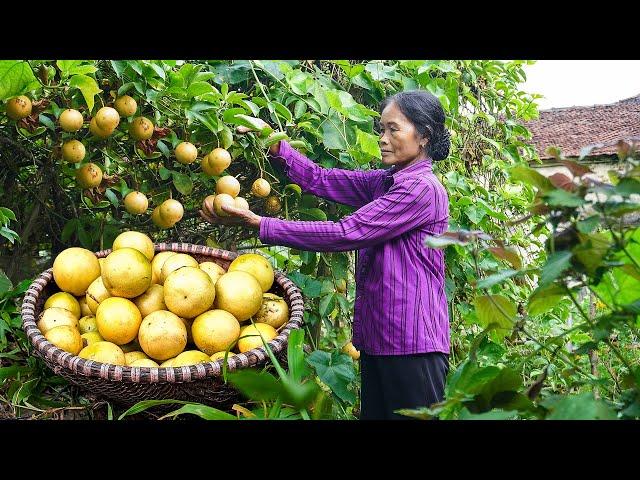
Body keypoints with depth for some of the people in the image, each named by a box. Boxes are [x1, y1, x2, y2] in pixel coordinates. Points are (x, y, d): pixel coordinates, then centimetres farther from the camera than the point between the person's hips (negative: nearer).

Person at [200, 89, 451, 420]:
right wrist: (273, 144, -7)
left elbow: (345, 234, -20)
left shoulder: (422, 188, -16)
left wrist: (259, 224, -20)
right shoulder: (384, 182, 12)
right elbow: (319, 180, 6)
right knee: (374, 413, 14)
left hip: (411, 343, -8)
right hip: (377, 337, 9)